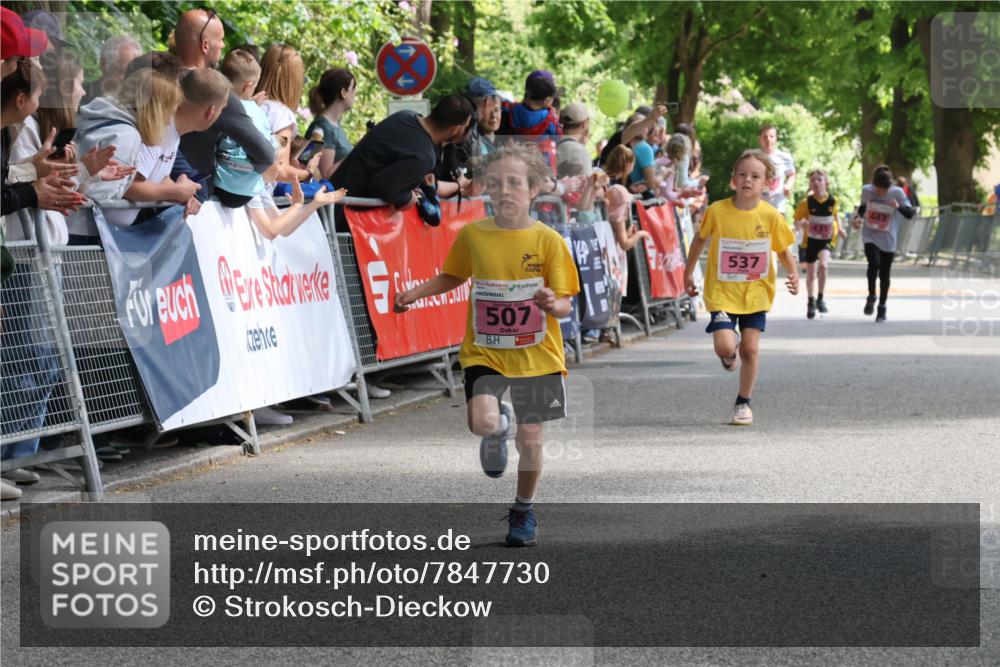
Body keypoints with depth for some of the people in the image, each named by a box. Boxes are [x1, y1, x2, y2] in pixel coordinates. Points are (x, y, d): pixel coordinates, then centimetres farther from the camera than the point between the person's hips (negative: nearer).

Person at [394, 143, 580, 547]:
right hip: (484, 352, 1)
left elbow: (565, 304, -8)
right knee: (483, 422, -23)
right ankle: (500, 429, 17)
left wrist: (553, 304, -31)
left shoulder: (548, 241, -9)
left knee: (530, 439, 5)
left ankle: (523, 510, 32)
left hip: (536, 356, -1)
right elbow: (453, 276, 16)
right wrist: (414, 294, 3)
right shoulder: (472, 235, -3)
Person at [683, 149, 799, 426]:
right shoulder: (717, 211, -9)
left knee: (751, 348, 0)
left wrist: (793, 274, -14)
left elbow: (784, 249, 4)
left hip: (756, 292, 1)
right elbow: (700, 239, 9)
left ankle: (743, 403, 20)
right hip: (722, 291, -1)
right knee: (724, 346, -14)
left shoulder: (771, 216, -8)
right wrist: (688, 272, 13)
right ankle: (731, 353, 26)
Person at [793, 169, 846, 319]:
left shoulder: (832, 200, -8)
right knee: (811, 274, 9)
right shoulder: (806, 202, -13)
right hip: (811, 240, 0)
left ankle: (820, 298, -8)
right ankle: (811, 302, 32)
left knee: (823, 265, -25)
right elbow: (797, 221, -7)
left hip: (826, 239, 0)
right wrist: (801, 224, -29)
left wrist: (839, 228, 0)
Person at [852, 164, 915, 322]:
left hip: (888, 240, 0)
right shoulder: (866, 190, -7)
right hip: (870, 236, 0)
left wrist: (899, 206, -32)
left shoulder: (898, 193, -14)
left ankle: (882, 307, 23)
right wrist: (858, 217, -5)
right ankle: (871, 297, -4)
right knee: (874, 263, -25)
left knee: (884, 274, 6)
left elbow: (910, 214, -14)